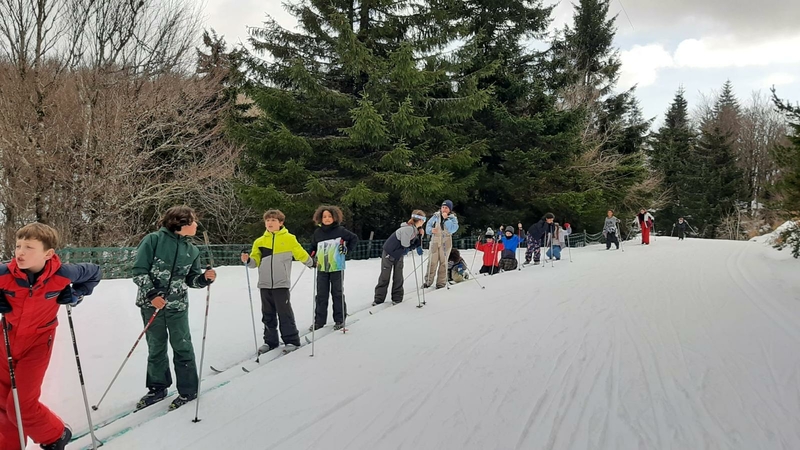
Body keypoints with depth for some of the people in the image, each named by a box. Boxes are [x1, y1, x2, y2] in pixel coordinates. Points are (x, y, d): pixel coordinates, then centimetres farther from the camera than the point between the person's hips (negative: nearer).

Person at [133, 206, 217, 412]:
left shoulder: (192, 250, 5)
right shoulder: (153, 240, -8)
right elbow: (139, 271, -9)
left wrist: (205, 278, -9)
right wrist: (151, 294, -18)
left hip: (177, 306, 2)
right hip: (152, 303, -2)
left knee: (182, 346, 2)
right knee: (156, 347, 11)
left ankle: (188, 390, 15)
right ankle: (157, 388, 28)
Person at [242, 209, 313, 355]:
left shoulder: (289, 238, -1)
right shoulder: (260, 241, 8)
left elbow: (301, 254, 8)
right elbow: (255, 261, 5)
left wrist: (311, 263, 12)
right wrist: (248, 260, -15)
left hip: (281, 283, -4)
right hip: (265, 284, 4)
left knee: (285, 313, -3)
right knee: (268, 314, 12)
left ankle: (291, 340, 6)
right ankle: (270, 341, 22)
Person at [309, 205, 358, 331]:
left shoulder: (340, 230, -5)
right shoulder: (318, 232, 7)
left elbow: (354, 238, 2)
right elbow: (313, 247, 21)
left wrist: (347, 249, -8)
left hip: (336, 268, -3)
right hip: (321, 268, 3)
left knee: (337, 293, 4)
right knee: (321, 295, 6)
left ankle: (339, 320, 13)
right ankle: (319, 321, 12)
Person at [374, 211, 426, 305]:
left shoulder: (415, 230, -1)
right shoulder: (408, 229, -28)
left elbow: (416, 245, 1)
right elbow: (405, 245, -25)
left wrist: (420, 236, -12)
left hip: (399, 255, 8)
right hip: (389, 253, -8)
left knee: (398, 278, 5)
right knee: (384, 277, 1)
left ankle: (397, 298, 13)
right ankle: (379, 299, 9)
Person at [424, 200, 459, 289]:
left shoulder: (453, 218, 0)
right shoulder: (436, 216, 5)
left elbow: (453, 229, -16)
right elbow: (428, 226, 8)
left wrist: (446, 218, -18)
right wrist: (431, 230, -14)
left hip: (445, 242, -1)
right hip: (435, 241, 1)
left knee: (443, 262, 2)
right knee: (432, 262, -1)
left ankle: (441, 282, 9)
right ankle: (428, 281, 7)